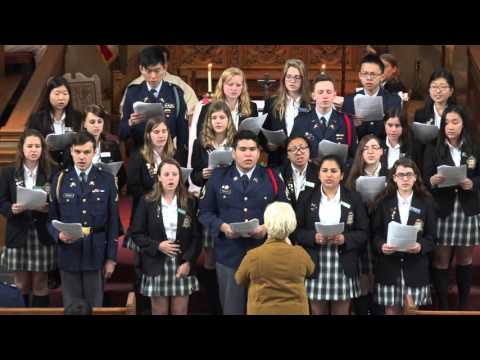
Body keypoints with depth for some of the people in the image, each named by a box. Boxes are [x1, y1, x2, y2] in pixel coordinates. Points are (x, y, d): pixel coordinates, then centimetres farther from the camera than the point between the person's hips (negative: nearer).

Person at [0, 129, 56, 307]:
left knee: (40, 283, 5)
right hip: (18, 234, 1)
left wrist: (47, 208, -19)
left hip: (42, 235, 0)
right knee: (21, 284, 7)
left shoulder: (51, 173, 2)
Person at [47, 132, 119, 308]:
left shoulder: (107, 179, 2)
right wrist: (59, 235, -16)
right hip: (69, 254, 1)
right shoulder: (60, 179, 4)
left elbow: (112, 221, 1)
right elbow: (51, 217, 6)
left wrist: (111, 257, -2)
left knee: (94, 306, 6)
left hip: (96, 254, 0)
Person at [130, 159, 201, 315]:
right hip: (157, 265, -1)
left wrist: (188, 261, -9)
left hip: (182, 264, 1)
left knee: (180, 311, 4)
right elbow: (136, 234, 0)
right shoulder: (147, 202, 0)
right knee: (159, 312, 5)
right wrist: (157, 246, -14)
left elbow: (197, 236, 1)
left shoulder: (190, 202, 3)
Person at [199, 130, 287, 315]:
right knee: (232, 308, 8)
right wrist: (223, 226, -13)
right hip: (229, 256, 0)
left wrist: (267, 227, -15)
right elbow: (205, 212, 5)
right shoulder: (218, 177, 5)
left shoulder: (272, 179, 4)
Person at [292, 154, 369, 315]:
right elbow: (297, 231, 2)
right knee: (317, 311, 8)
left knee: (341, 312, 8)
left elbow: (363, 233, 1)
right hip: (315, 266, 0)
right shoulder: (307, 197, 5)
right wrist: (314, 237, -16)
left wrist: (344, 239, -16)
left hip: (343, 267, 0)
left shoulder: (354, 198, 4)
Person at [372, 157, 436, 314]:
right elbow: (375, 233, 3)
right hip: (388, 267, 0)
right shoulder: (383, 202, 6)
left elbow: (431, 236, 3)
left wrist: (421, 246, -17)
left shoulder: (426, 202, 5)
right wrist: (381, 246, -17)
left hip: (416, 268, 0)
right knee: (391, 310, 4)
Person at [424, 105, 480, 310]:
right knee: (441, 260, 1)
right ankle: (442, 305, 10)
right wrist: (432, 181, -26)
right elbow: (425, 179, -5)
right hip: (442, 210, -1)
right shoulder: (433, 149, 2)